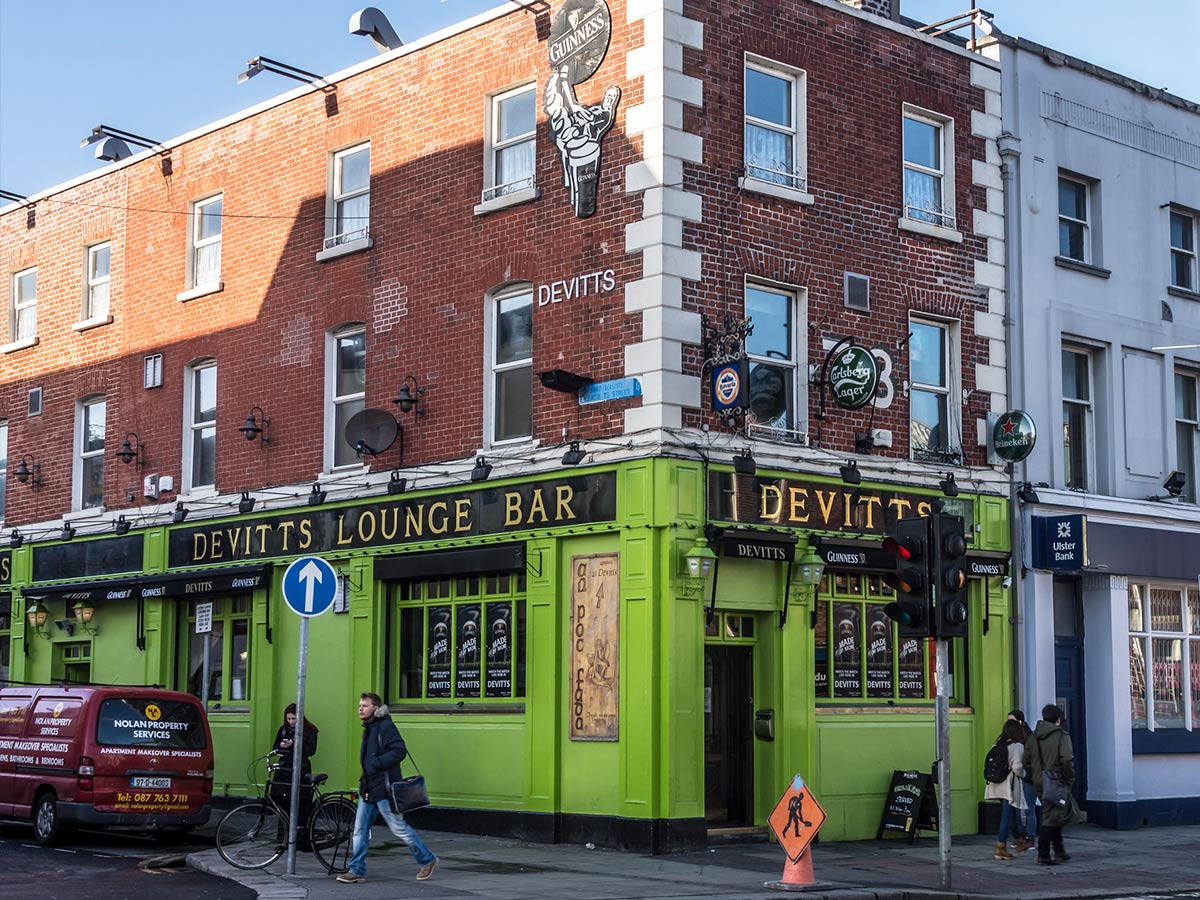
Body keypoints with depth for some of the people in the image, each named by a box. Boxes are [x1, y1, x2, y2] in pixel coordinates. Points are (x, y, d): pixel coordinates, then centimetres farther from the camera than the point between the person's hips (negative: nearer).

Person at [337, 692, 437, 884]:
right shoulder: (368, 728, 15)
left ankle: (427, 859, 14)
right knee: (360, 829, 6)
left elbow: (400, 751, -24)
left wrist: (377, 764, -25)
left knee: (399, 827, -1)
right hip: (368, 788, 9)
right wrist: (365, 778, 16)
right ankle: (357, 870, 10)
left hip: (384, 788, -9)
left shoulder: (385, 726, -14)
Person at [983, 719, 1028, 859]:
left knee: (1014, 813, 21)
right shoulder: (1017, 746, -12)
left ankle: (1020, 842, 34)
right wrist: (1022, 773, 0)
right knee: (1007, 815, -1)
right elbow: (1017, 767, -19)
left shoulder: (998, 745, 7)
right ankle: (1001, 848, 0)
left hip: (998, 784, 7)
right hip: (1010, 785, -7)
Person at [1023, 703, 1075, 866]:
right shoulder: (1061, 735, -9)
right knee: (1051, 818, -4)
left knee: (1053, 816, 20)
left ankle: (1059, 851, 28)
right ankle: (1043, 856, -7)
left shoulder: (1033, 737, 10)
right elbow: (1067, 760, -18)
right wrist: (1070, 779, -7)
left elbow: (1026, 761, 9)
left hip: (1040, 784, 7)